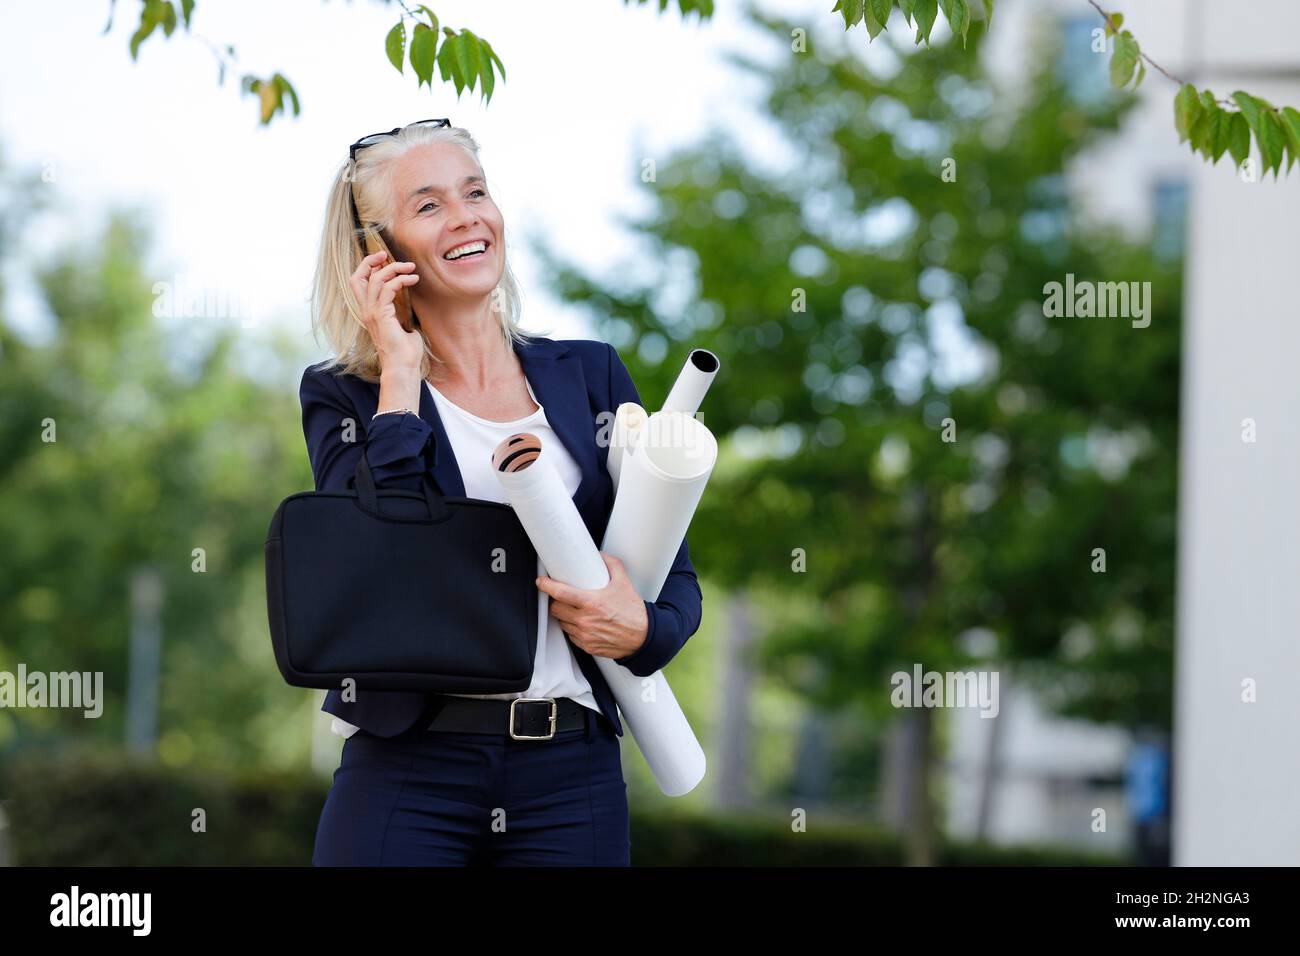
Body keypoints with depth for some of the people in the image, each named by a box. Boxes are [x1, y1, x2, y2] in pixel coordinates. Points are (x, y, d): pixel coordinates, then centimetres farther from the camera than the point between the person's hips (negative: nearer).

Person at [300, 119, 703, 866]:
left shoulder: (590, 376, 11)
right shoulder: (344, 397, 4)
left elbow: (675, 575, 11)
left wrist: (641, 629, -11)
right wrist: (400, 372, -8)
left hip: (571, 776, 2)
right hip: (407, 775, -2)